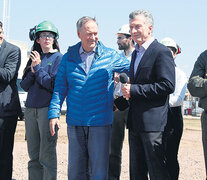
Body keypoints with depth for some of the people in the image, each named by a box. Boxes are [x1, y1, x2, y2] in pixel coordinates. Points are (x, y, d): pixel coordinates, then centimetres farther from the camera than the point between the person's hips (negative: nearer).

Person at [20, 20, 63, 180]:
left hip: (48, 108, -6)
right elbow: (24, 86, 10)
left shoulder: (58, 58, -1)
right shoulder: (34, 57, 16)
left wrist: (38, 68, -9)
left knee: (47, 155, -4)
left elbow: (54, 85, -11)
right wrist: (33, 70, -6)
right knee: (34, 155, 10)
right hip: (30, 109, 6)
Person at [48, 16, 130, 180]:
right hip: (75, 123, 2)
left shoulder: (111, 56, 2)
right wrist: (54, 113, -2)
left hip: (100, 122, -2)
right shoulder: (69, 57, 7)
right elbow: (60, 88, 7)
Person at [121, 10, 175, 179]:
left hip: (152, 123, -9)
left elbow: (168, 86, -18)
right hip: (135, 123, 9)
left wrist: (134, 90, -18)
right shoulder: (135, 53, 19)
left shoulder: (162, 52, -9)